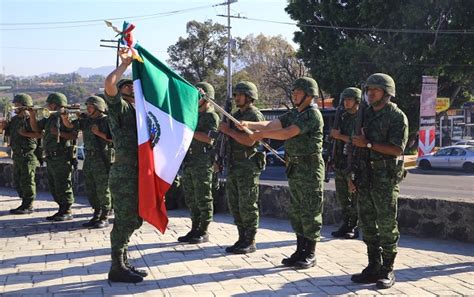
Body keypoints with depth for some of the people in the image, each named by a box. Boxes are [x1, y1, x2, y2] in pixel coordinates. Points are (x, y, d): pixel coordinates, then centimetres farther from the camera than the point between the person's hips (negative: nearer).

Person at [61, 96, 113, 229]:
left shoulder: (106, 120, -7)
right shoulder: (86, 120, 12)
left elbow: (113, 138, -11)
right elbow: (69, 125, 12)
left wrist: (99, 133, -15)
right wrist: (64, 116, -6)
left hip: (102, 159, -7)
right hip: (89, 158, 7)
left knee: (102, 189, -3)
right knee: (90, 190, 12)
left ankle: (104, 218, 4)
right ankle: (96, 215, 22)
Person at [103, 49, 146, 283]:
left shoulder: (137, 110, 20)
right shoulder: (119, 106, -3)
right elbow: (108, 84, -20)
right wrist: (125, 63, -10)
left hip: (138, 171, 8)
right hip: (124, 171, -8)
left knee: (132, 220, 14)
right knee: (124, 220, -5)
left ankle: (123, 263, 25)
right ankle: (117, 269, 3)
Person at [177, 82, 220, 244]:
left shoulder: (212, 116, -6)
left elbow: (209, 138, -19)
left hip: (202, 164, -8)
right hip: (188, 162, 8)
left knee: (203, 199, -3)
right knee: (191, 199, 11)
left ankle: (203, 232, 4)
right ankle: (194, 229, 19)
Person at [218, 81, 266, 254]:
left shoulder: (255, 115, -9)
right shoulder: (236, 115, 17)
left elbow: (250, 140, -21)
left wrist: (228, 130, -17)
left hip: (248, 166, -9)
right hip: (233, 165, 9)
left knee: (247, 205, -4)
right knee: (234, 205, 11)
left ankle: (250, 242, 2)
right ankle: (242, 238, 19)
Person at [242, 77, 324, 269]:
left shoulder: (312, 114, -13)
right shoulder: (293, 114, 15)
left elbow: (287, 133, -22)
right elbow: (270, 125, 7)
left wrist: (262, 134, -16)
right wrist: (248, 124, -5)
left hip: (309, 168, -9)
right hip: (294, 167, 9)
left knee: (310, 212, -2)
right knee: (296, 212, 13)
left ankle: (310, 254, 5)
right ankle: (300, 251, 22)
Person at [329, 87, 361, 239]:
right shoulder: (343, 117, 15)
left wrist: (340, 136, -16)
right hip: (340, 163, 7)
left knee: (354, 198, -2)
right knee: (342, 197, 10)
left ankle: (354, 228, 5)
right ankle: (345, 226, 19)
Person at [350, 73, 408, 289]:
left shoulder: (397, 116, -5)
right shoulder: (366, 115, 15)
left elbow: (397, 149, -15)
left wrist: (368, 144, -16)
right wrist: (352, 175, 15)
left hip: (385, 177, -6)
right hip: (365, 176, 7)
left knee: (387, 225, -2)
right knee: (367, 223, 8)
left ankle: (387, 271, 7)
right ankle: (373, 267, 17)